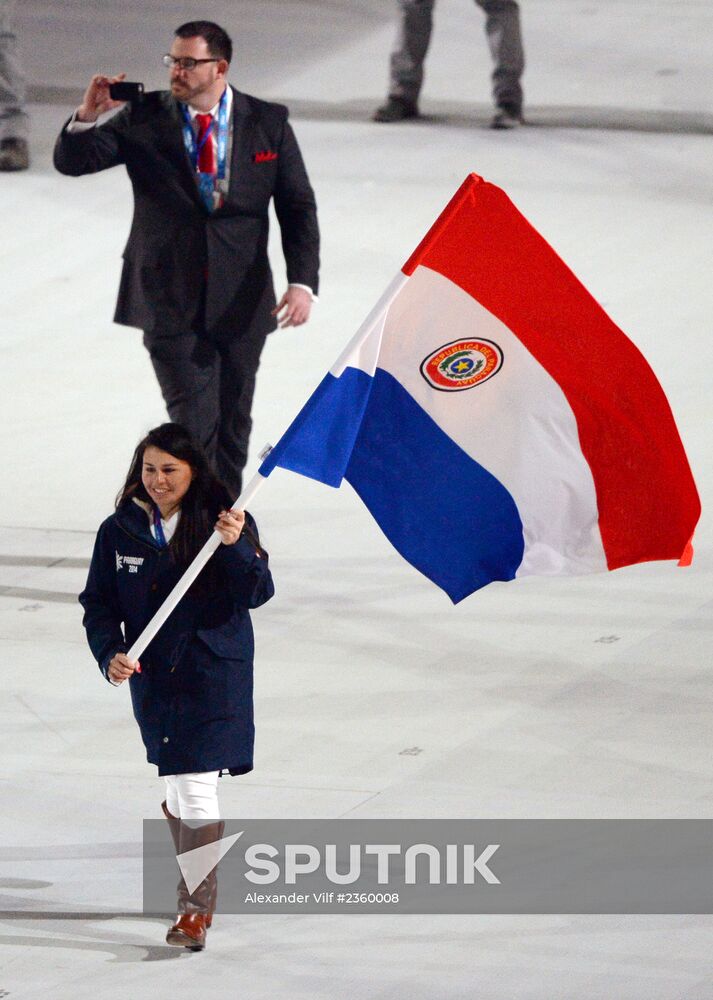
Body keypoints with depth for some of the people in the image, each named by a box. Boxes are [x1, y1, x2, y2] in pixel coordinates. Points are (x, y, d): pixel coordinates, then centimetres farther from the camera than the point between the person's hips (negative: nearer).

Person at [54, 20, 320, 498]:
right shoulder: (144, 118, -1)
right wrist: (87, 116, -24)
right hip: (170, 301, -2)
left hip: (240, 301, 2)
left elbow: (298, 208, 2)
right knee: (194, 423, -9)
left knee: (233, 423, 12)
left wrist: (303, 283, -9)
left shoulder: (269, 123, 0)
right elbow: (73, 162, -4)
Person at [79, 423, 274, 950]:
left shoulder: (223, 520, -7)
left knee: (196, 785, -11)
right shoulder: (121, 531, 2)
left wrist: (235, 546, -31)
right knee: (181, 789, 15)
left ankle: (196, 909, -8)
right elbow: (99, 603, 6)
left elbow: (258, 592, -13)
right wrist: (110, 653, -11)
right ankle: (198, 888, 38)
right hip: (152, 675, 4)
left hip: (214, 674, -4)